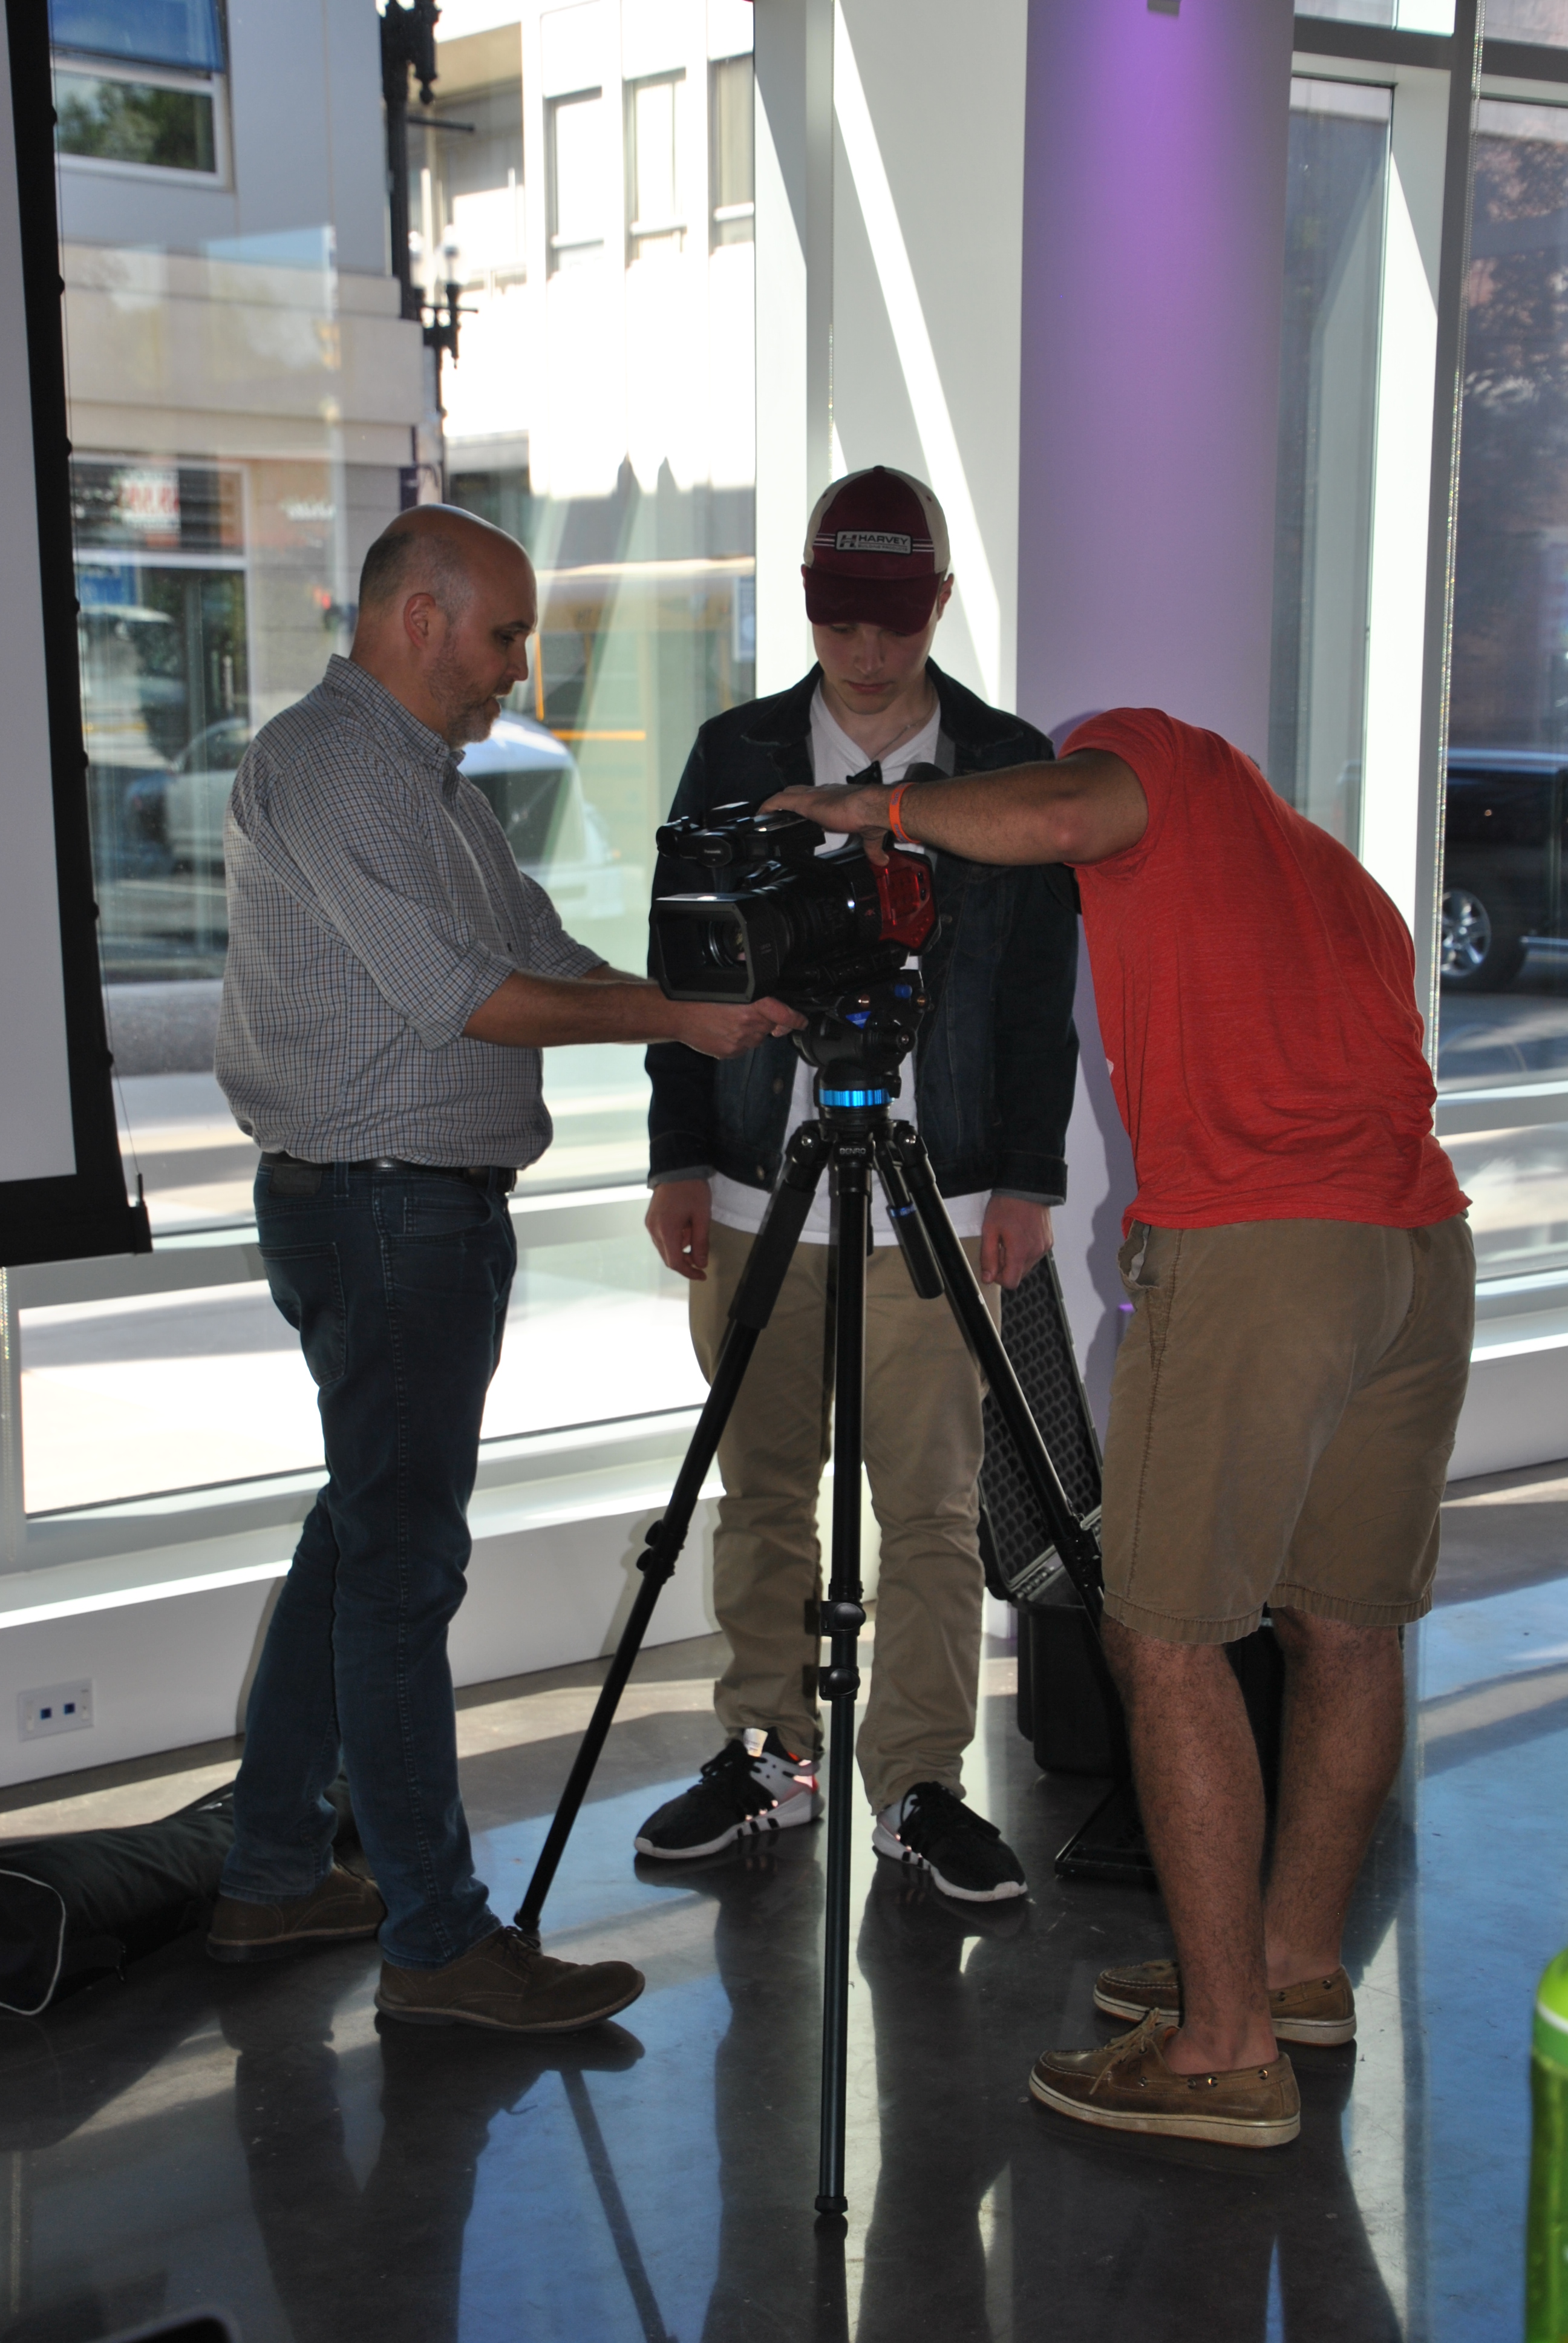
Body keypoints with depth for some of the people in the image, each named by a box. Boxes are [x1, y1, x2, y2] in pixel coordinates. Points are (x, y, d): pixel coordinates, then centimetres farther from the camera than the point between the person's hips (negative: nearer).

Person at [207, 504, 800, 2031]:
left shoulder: (427, 777, 19)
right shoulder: (324, 763, -12)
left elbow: (543, 957, 17)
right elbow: (457, 996, -19)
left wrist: (713, 1013, 5)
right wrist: (678, 1019, -13)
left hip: (436, 1210, 10)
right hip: (378, 1207, -10)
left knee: (364, 1533, 14)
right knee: (403, 1560, -6)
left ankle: (276, 1875, 25)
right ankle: (438, 1939, 0)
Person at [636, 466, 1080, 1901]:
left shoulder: (1010, 766, 4)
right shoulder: (737, 756, 8)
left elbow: (1041, 999, 5)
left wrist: (1028, 1180, 0)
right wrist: (682, 1161, 2)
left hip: (938, 1198, -1)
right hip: (758, 1190, 2)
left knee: (934, 1505, 1)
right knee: (763, 1494, 8)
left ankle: (922, 1783, 14)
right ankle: (767, 1758, 22)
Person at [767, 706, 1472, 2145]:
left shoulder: (1157, 758, 9)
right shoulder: (1331, 864, 29)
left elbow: (1049, 815, -14)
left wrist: (880, 811, 2)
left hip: (1250, 1254, -8)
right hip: (1425, 1245, 9)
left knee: (1167, 1637, -2)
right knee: (1345, 1627, 16)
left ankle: (1230, 2049, 1)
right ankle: (1298, 1962, 30)